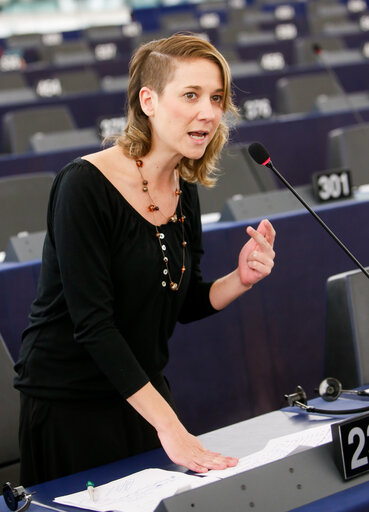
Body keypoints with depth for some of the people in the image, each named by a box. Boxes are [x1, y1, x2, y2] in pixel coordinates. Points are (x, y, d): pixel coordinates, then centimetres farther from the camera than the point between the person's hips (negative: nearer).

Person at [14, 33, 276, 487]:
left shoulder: (184, 193, 2)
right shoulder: (86, 185, -21)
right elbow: (92, 323, -26)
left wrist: (240, 279, -10)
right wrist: (168, 425, -30)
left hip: (142, 391, 7)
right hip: (68, 403, -7)